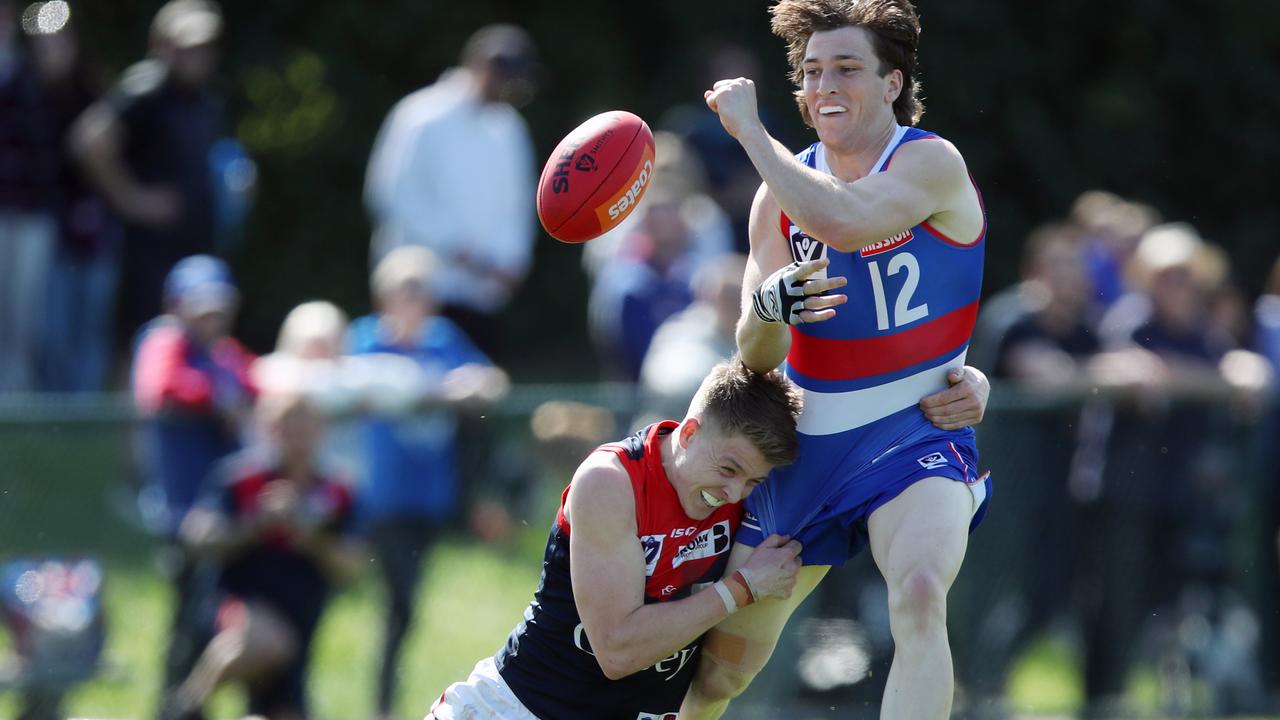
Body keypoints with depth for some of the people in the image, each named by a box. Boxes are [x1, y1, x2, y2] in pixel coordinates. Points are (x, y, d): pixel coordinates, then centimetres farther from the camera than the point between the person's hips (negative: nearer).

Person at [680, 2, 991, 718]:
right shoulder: (782, 191, 5)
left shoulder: (933, 163, -12)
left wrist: (749, 127, -21)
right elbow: (755, 356, 2)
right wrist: (768, 307, -23)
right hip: (807, 441, 6)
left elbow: (842, 220, -33)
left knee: (919, 592, -36)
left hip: (914, 435, -6)